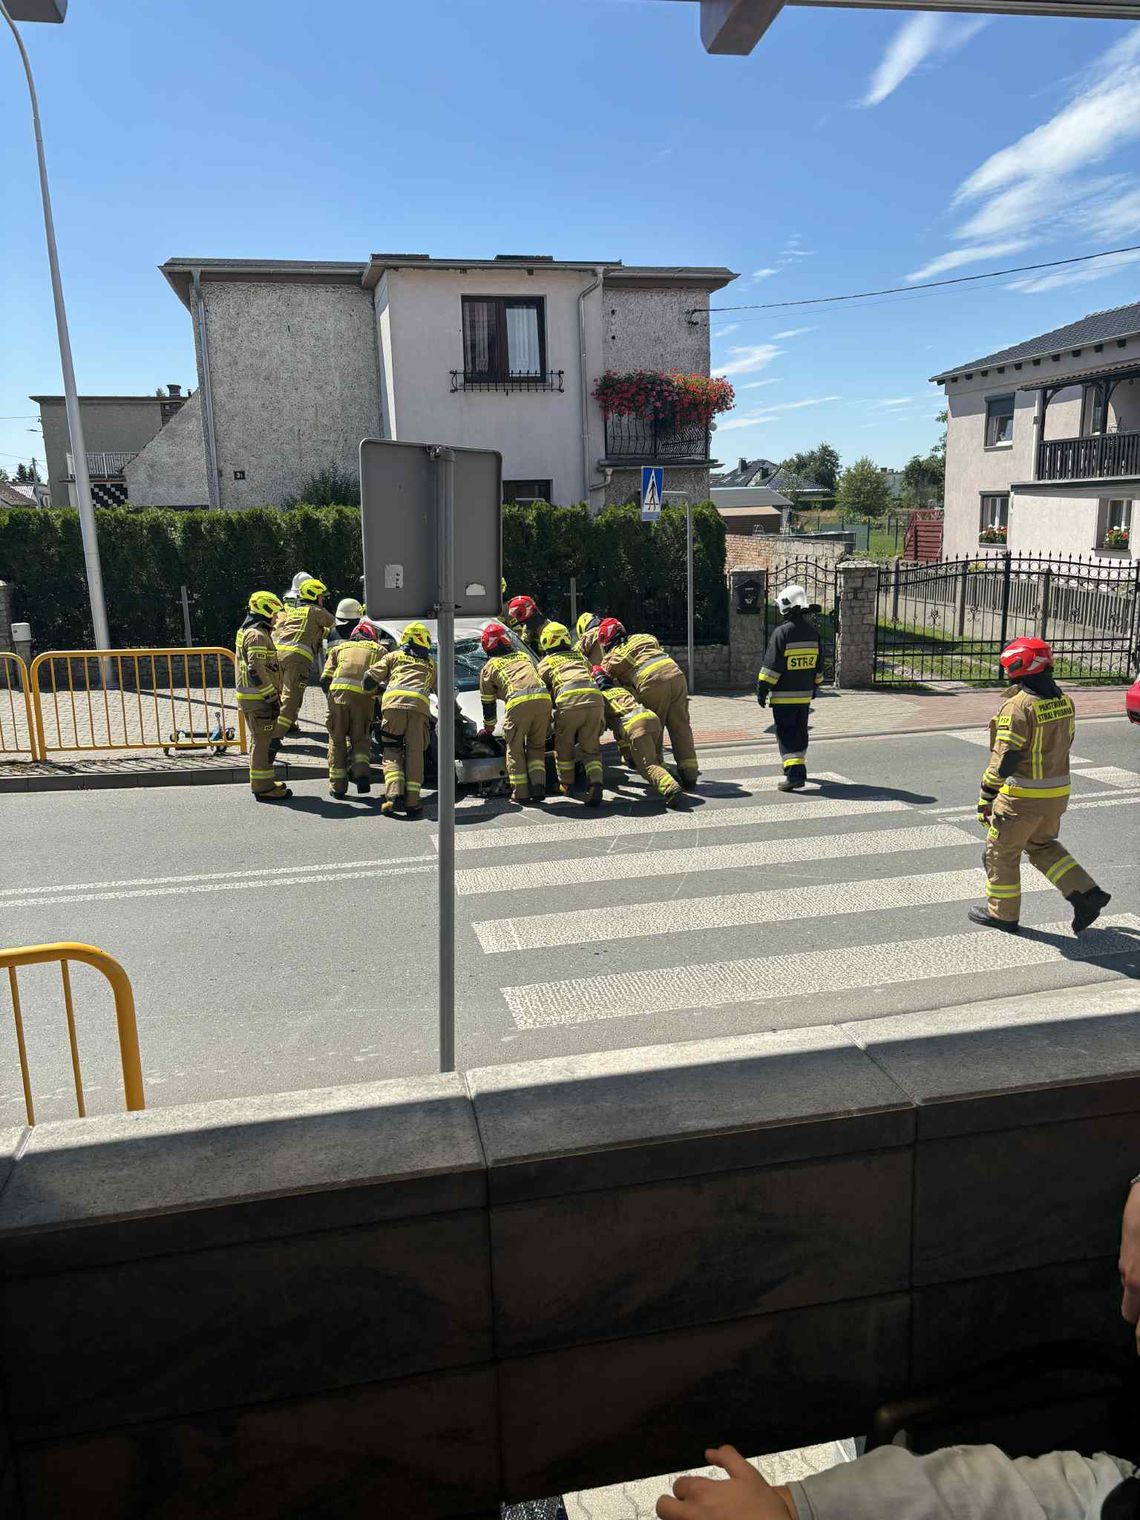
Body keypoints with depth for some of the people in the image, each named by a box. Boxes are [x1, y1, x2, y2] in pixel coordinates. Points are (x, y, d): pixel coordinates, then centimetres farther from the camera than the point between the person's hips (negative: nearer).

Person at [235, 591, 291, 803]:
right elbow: (257, 670, -24)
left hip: (250, 697, 11)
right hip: (259, 698, -11)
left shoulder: (246, 632, 17)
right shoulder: (258, 636, -17)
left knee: (259, 741, 18)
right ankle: (263, 787, -2)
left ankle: (262, 782, 28)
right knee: (264, 742, -6)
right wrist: (273, 696, -19)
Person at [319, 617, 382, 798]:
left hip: (339, 690, 1)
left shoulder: (339, 647, 26)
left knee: (337, 739, 9)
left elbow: (325, 679, 17)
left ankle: (337, 785, 10)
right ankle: (362, 773, -10)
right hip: (364, 695, 0)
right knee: (360, 738, 13)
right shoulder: (377, 649, 24)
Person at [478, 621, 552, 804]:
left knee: (515, 749, 11)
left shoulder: (489, 668, 20)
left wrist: (488, 729, 41)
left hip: (519, 703, -4)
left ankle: (521, 793, 7)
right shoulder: (524, 656, 33)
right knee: (536, 747, 18)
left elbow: (488, 705, 27)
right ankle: (538, 787, 7)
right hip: (543, 698, 4)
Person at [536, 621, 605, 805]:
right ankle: (596, 784, -10)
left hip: (569, 702, -3)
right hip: (595, 700, 3)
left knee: (564, 746, 19)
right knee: (590, 749, 11)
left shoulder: (544, 664, 20)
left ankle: (566, 785, 29)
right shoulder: (580, 657, 32)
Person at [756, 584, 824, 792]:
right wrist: (814, 686, 27)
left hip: (784, 695, -7)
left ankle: (794, 774, -13)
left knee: (786, 734, -5)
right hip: (805, 693, 7)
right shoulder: (812, 631, 8)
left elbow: (771, 665, -16)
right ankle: (798, 766, 32)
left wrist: (762, 689, -10)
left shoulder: (782, 632, -16)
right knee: (800, 732, 18)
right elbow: (817, 664, 17)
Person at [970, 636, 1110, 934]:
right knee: (1042, 845, 25)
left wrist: (985, 797, -14)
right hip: (1058, 792, 8)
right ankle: (1086, 894, 15)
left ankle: (1002, 913, 21)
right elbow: (1064, 744, 13)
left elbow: (1004, 758, -21)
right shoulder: (1064, 702, 4)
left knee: (1002, 851, 10)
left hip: (1022, 797, -8)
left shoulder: (1017, 707, -20)